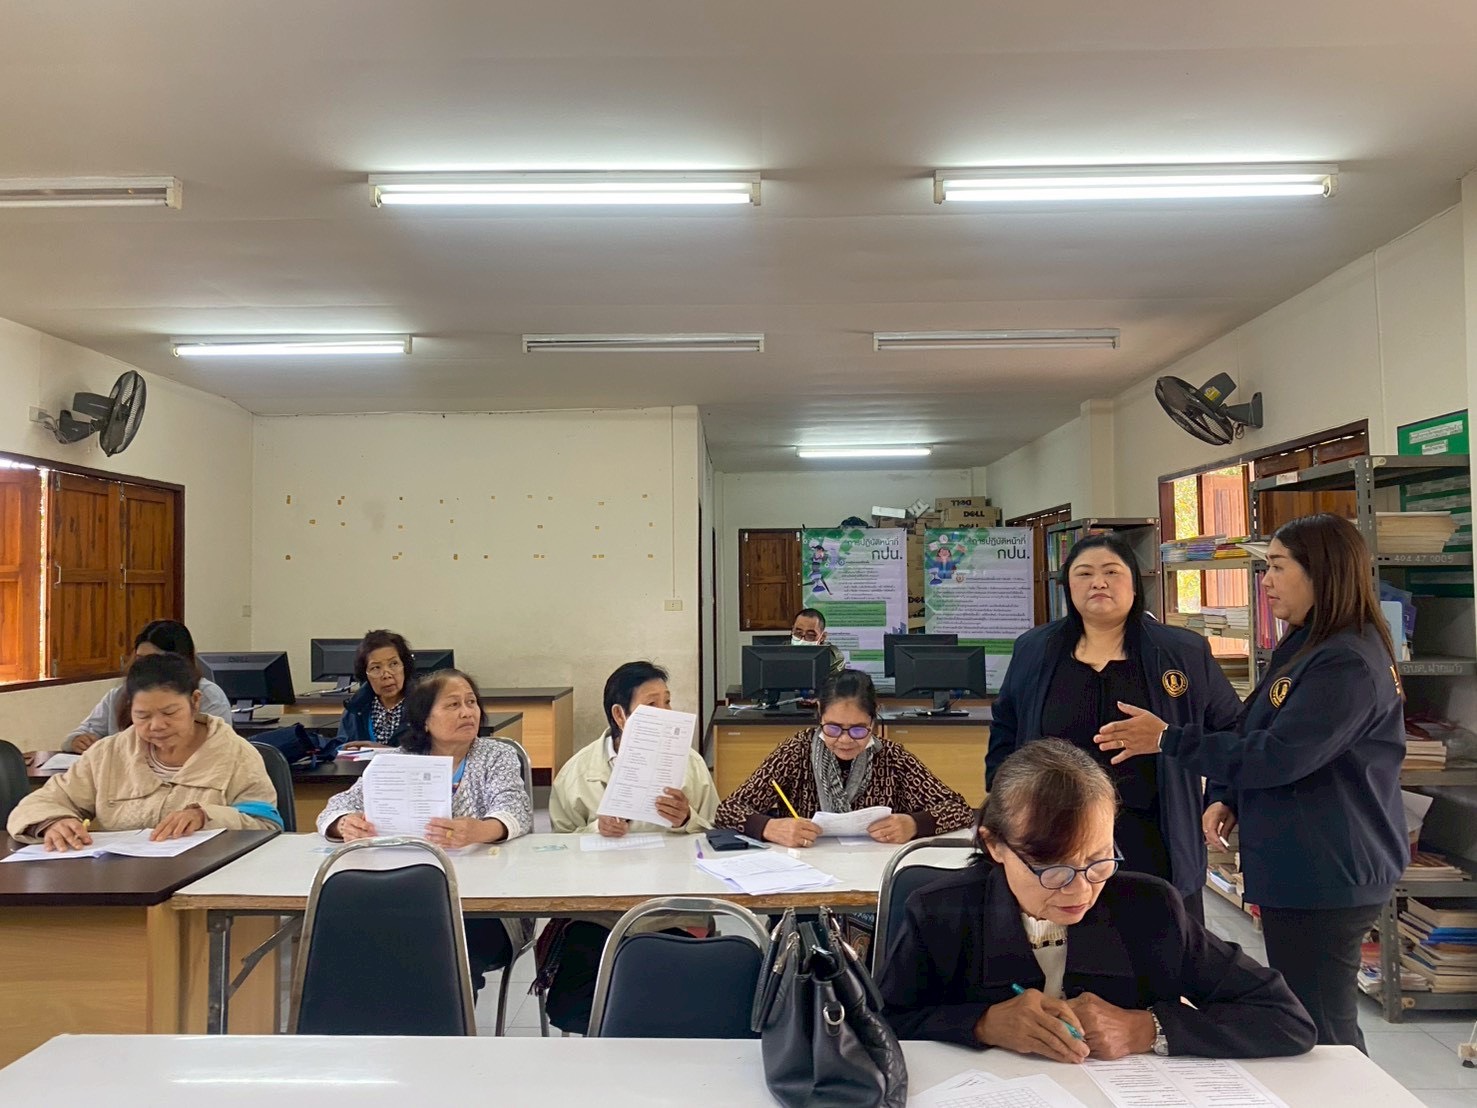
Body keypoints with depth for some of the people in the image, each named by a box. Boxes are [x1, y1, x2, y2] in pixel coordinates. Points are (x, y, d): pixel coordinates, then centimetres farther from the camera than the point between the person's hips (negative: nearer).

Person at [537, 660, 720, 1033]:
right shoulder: (578, 771, 4)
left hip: (673, 916, 0)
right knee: (571, 1009, -18)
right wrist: (596, 829, -16)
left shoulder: (690, 764, 6)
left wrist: (687, 822, -16)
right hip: (595, 913, 0)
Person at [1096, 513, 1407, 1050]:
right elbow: (1257, 737, 18)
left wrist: (1168, 739, -17)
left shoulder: (1349, 663, -20)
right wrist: (1228, 799, 1)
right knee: (1305, 1026, 20)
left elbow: (1278, 755, -24)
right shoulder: (1304, 647, 13)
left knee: (1318, 1033, 1)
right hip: (1298, 870, 10)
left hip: (1327, 878, -10)